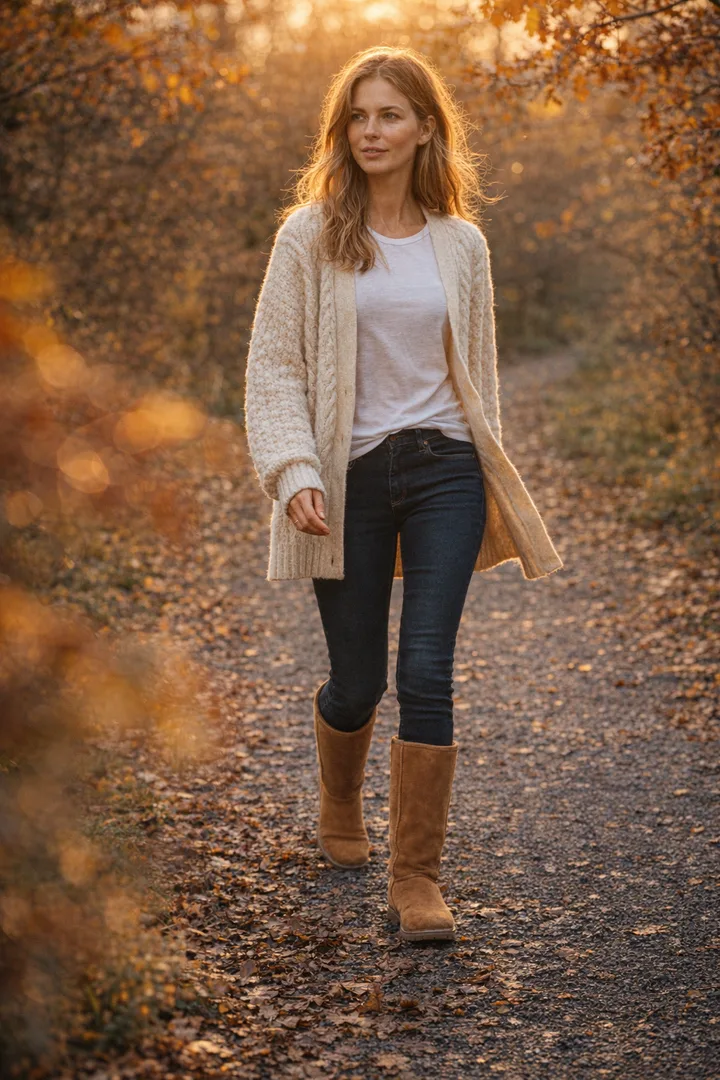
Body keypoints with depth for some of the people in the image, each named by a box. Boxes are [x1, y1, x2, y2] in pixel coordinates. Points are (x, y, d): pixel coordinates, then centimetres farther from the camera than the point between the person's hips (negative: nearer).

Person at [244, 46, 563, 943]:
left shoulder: (460, 244, 7)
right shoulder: (309, 235, -1)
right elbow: (274, 365, -4)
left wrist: (488, 479, 16)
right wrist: (294, 474, -16)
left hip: (443, 472, 1)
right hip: (349, 479, -1)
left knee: (426, 674, -7)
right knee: (357, 680, 7)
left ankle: (417, 879, 2)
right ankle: (339, 811, 40)